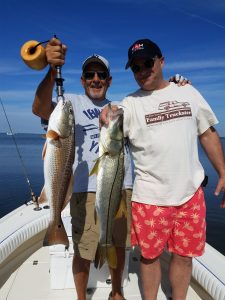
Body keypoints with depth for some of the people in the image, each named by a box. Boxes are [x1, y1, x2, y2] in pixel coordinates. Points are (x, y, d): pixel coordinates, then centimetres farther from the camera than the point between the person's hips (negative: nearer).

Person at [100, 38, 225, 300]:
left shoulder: (188, 92, 5)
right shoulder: (130, 104, -3)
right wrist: (107, 120, -41)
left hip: (191, 192, 3)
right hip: (150, 196, -2)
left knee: (184, 255, 16)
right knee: (150, 255, 12)